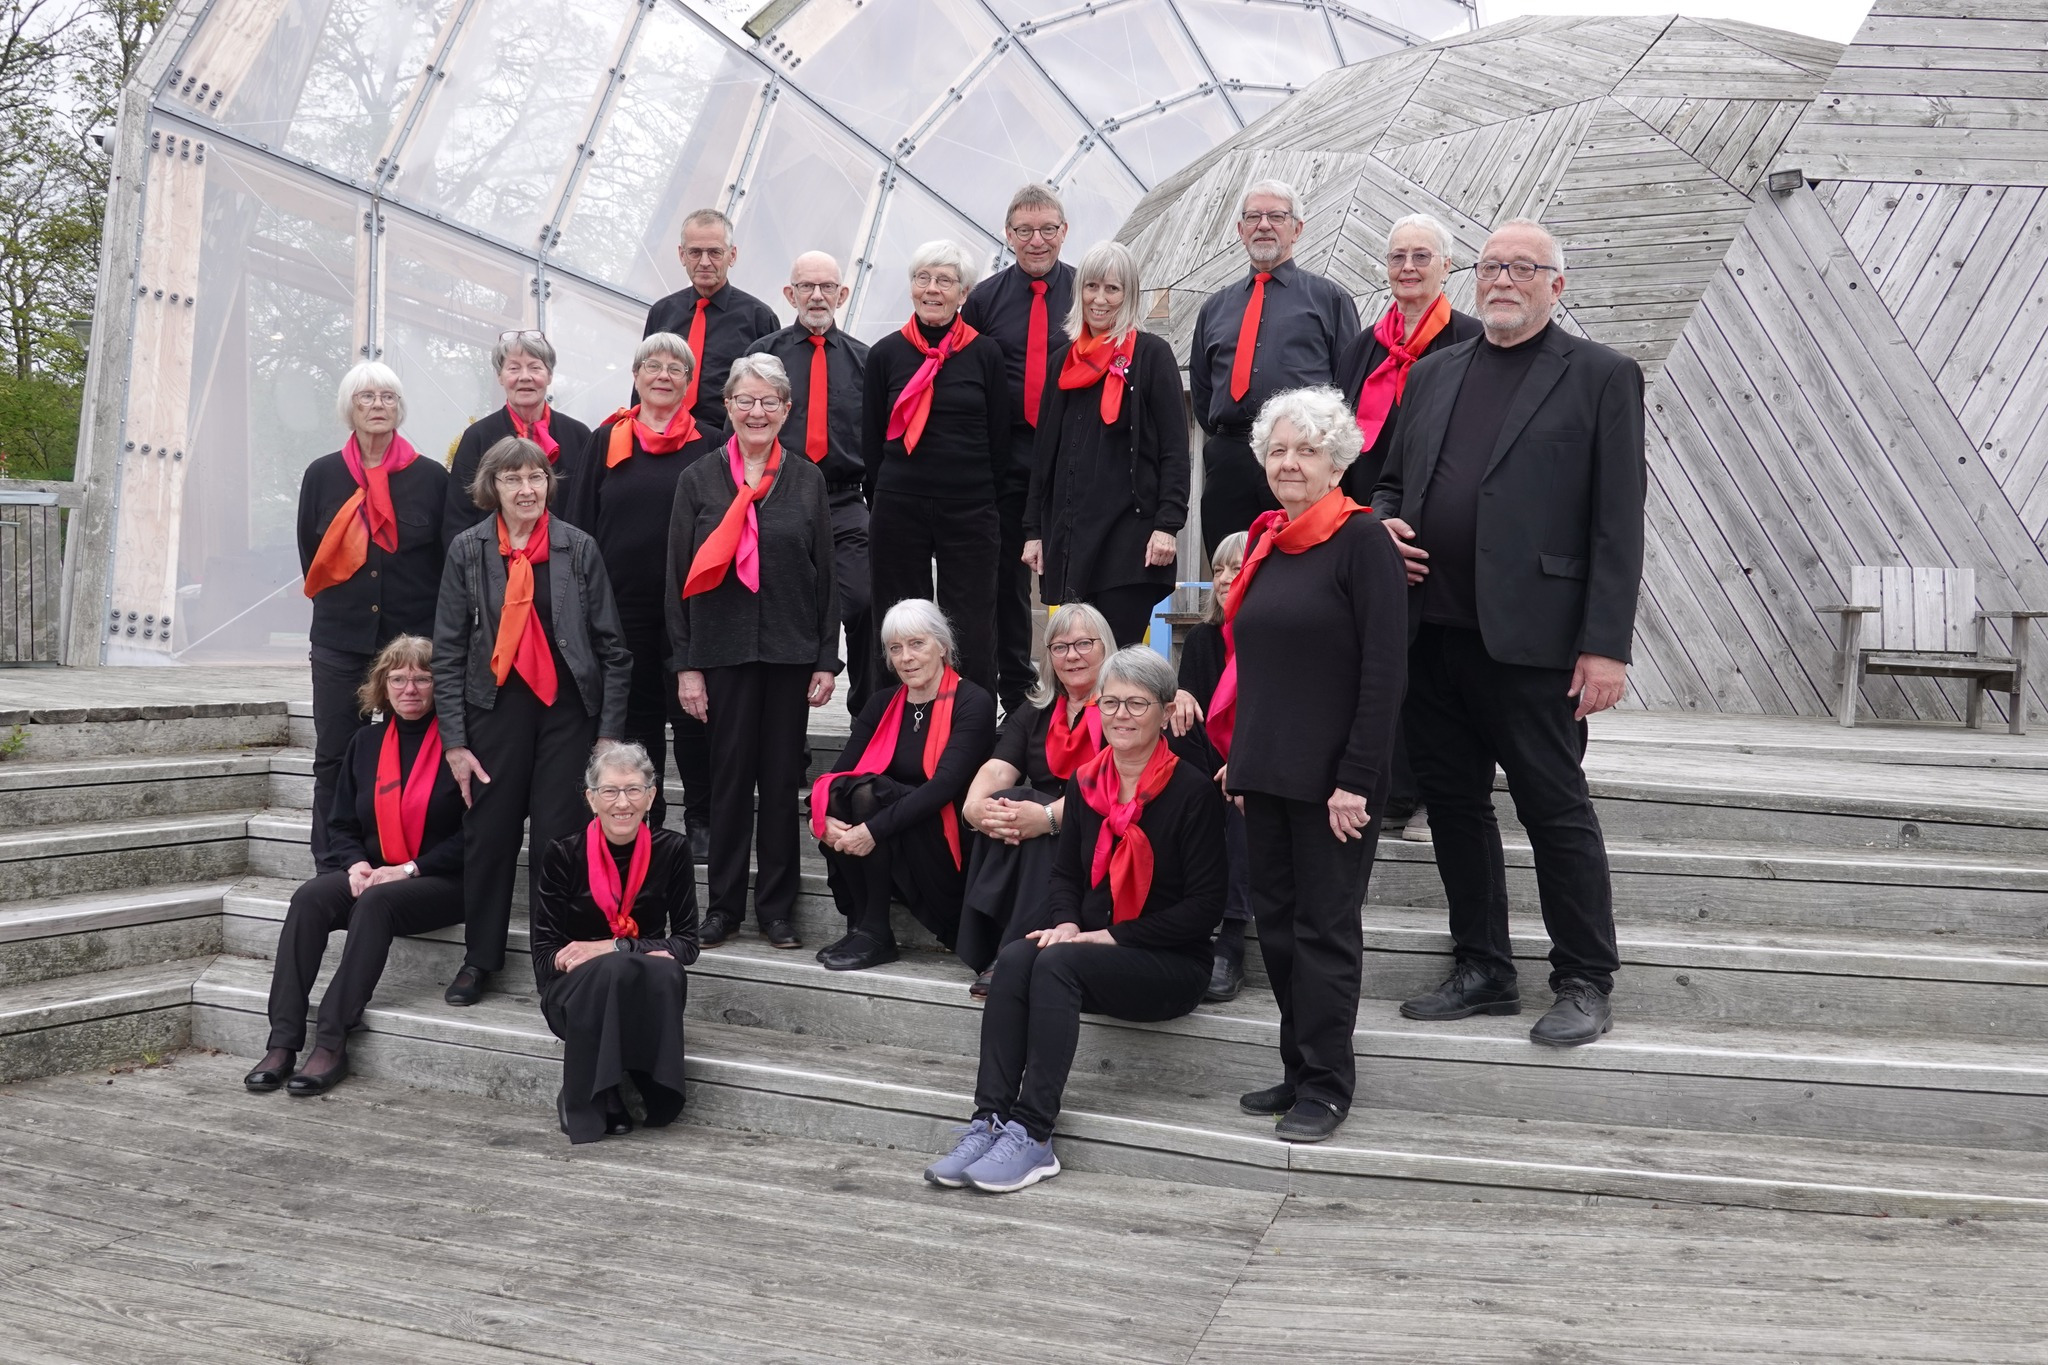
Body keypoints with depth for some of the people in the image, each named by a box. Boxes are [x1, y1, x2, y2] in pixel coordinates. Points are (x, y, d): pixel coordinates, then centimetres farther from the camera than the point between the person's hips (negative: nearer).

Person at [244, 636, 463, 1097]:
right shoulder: (366, 742, 14)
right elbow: (342, 824, 17)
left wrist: (412, 869, -15)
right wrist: (356, 864, -4)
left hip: (443, 882, -5)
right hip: (371, 875, 5)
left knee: (375, 902, -34)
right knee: (309, 898, -23)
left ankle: (332, 1044, -31)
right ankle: (282, 1043, -26)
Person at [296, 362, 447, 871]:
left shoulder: (432, 478, 2)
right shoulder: (322, 475, 8)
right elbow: (310, 556, 16)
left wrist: (431, 623, 3)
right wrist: (340, 605, 11)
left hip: (414, 639, -2)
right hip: (340, 640, 2)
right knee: (334, 759, 4)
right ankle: (331, 873, 10)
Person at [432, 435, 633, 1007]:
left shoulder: (579, 548, 1)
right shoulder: (467, 550, 3)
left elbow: (612, 646, 2)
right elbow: (448, 650, 3)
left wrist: (609, 732, -3)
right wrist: (454, 739, -3)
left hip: (567, 709, -1)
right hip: (495, 708, 1)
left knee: (559, 838, 0)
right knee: (488, 834, 7)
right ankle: (479, 959, 23)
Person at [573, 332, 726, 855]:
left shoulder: (710, 444, 3)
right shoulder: (607, 440, 9)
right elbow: (582, 519, 10)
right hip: (622, 599, 2)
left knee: (693, 712, 1)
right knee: (635, 710, 11)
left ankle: (702, 821, 12)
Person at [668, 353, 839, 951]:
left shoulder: (807, 480, 7)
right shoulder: (699, 480, 4)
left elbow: (825, 576, 7)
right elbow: (680, 577, 3)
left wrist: (827, 660, 1)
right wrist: (685, 665, -3)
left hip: (791, 651, 1)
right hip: (723, 649, -1)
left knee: (783, 779, 6)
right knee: (730, 775, 4)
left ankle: (777, 906, 16)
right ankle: (724, 903, 16)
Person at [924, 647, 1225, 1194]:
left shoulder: (1193, 792, -9)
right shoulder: (1086, 783, 9)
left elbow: (1204, 907, -11)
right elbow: (1065, 872, 17)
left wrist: (1113, 935, -15)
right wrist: (1067, 923, -5)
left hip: (1172, 964, -5)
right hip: (1090, 946, 5)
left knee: (1057, 963, -31)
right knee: (1014, 958, -25)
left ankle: (1031, 1135, -30)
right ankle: (988, 1123, -28)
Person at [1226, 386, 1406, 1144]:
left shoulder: (1362, 540, -9)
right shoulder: (1264, 544, 12)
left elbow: (1384, 671, -14)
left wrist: (1355, 780, -18)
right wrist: (1240, 759, 15)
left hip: (1331, 780, -7)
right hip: (1265, 773, 7)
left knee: (1325, 930, 1)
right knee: (1277, 923, 12)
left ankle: (1326, 1086, 13)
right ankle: (1299, 1070, 25)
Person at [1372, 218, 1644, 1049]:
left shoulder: (1600, 377, 0)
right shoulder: (1434, 374, 16)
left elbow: (1617, 522, -6)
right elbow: (1392, 480, 24)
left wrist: (1606, 644, -13)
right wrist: (1384, 524, 0)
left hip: (1529, 638, -6)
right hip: (1432, 632, 6)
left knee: (1557, 810, 1)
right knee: (1453, 805, 12)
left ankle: (1585, 985, 15)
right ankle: (1483, 971, 26)